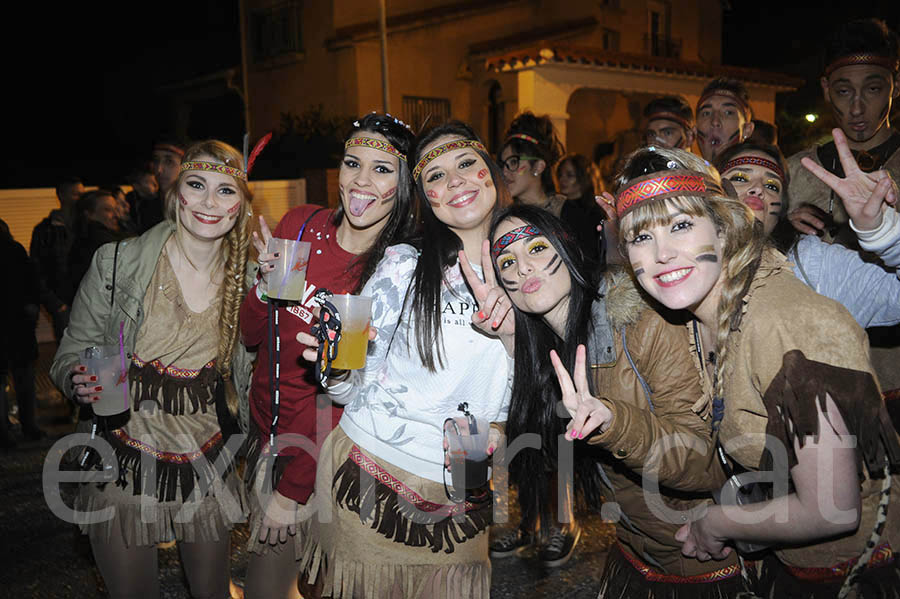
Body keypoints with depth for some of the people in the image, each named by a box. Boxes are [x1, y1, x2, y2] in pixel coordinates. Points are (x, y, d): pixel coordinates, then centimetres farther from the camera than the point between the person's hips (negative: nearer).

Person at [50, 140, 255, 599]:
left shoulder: (246, 282, -3)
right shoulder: (116, 263, -12)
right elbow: (71, 354, -5)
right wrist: (80, 381, -23)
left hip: (208, 471, 3)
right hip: (125, 470, -2)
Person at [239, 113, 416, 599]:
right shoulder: (302, 225, -5)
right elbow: (251, 335, 2)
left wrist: (292, 491, -15)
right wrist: (270, 283, -19)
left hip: (322, 451, -5)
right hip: (267, 427, 5)